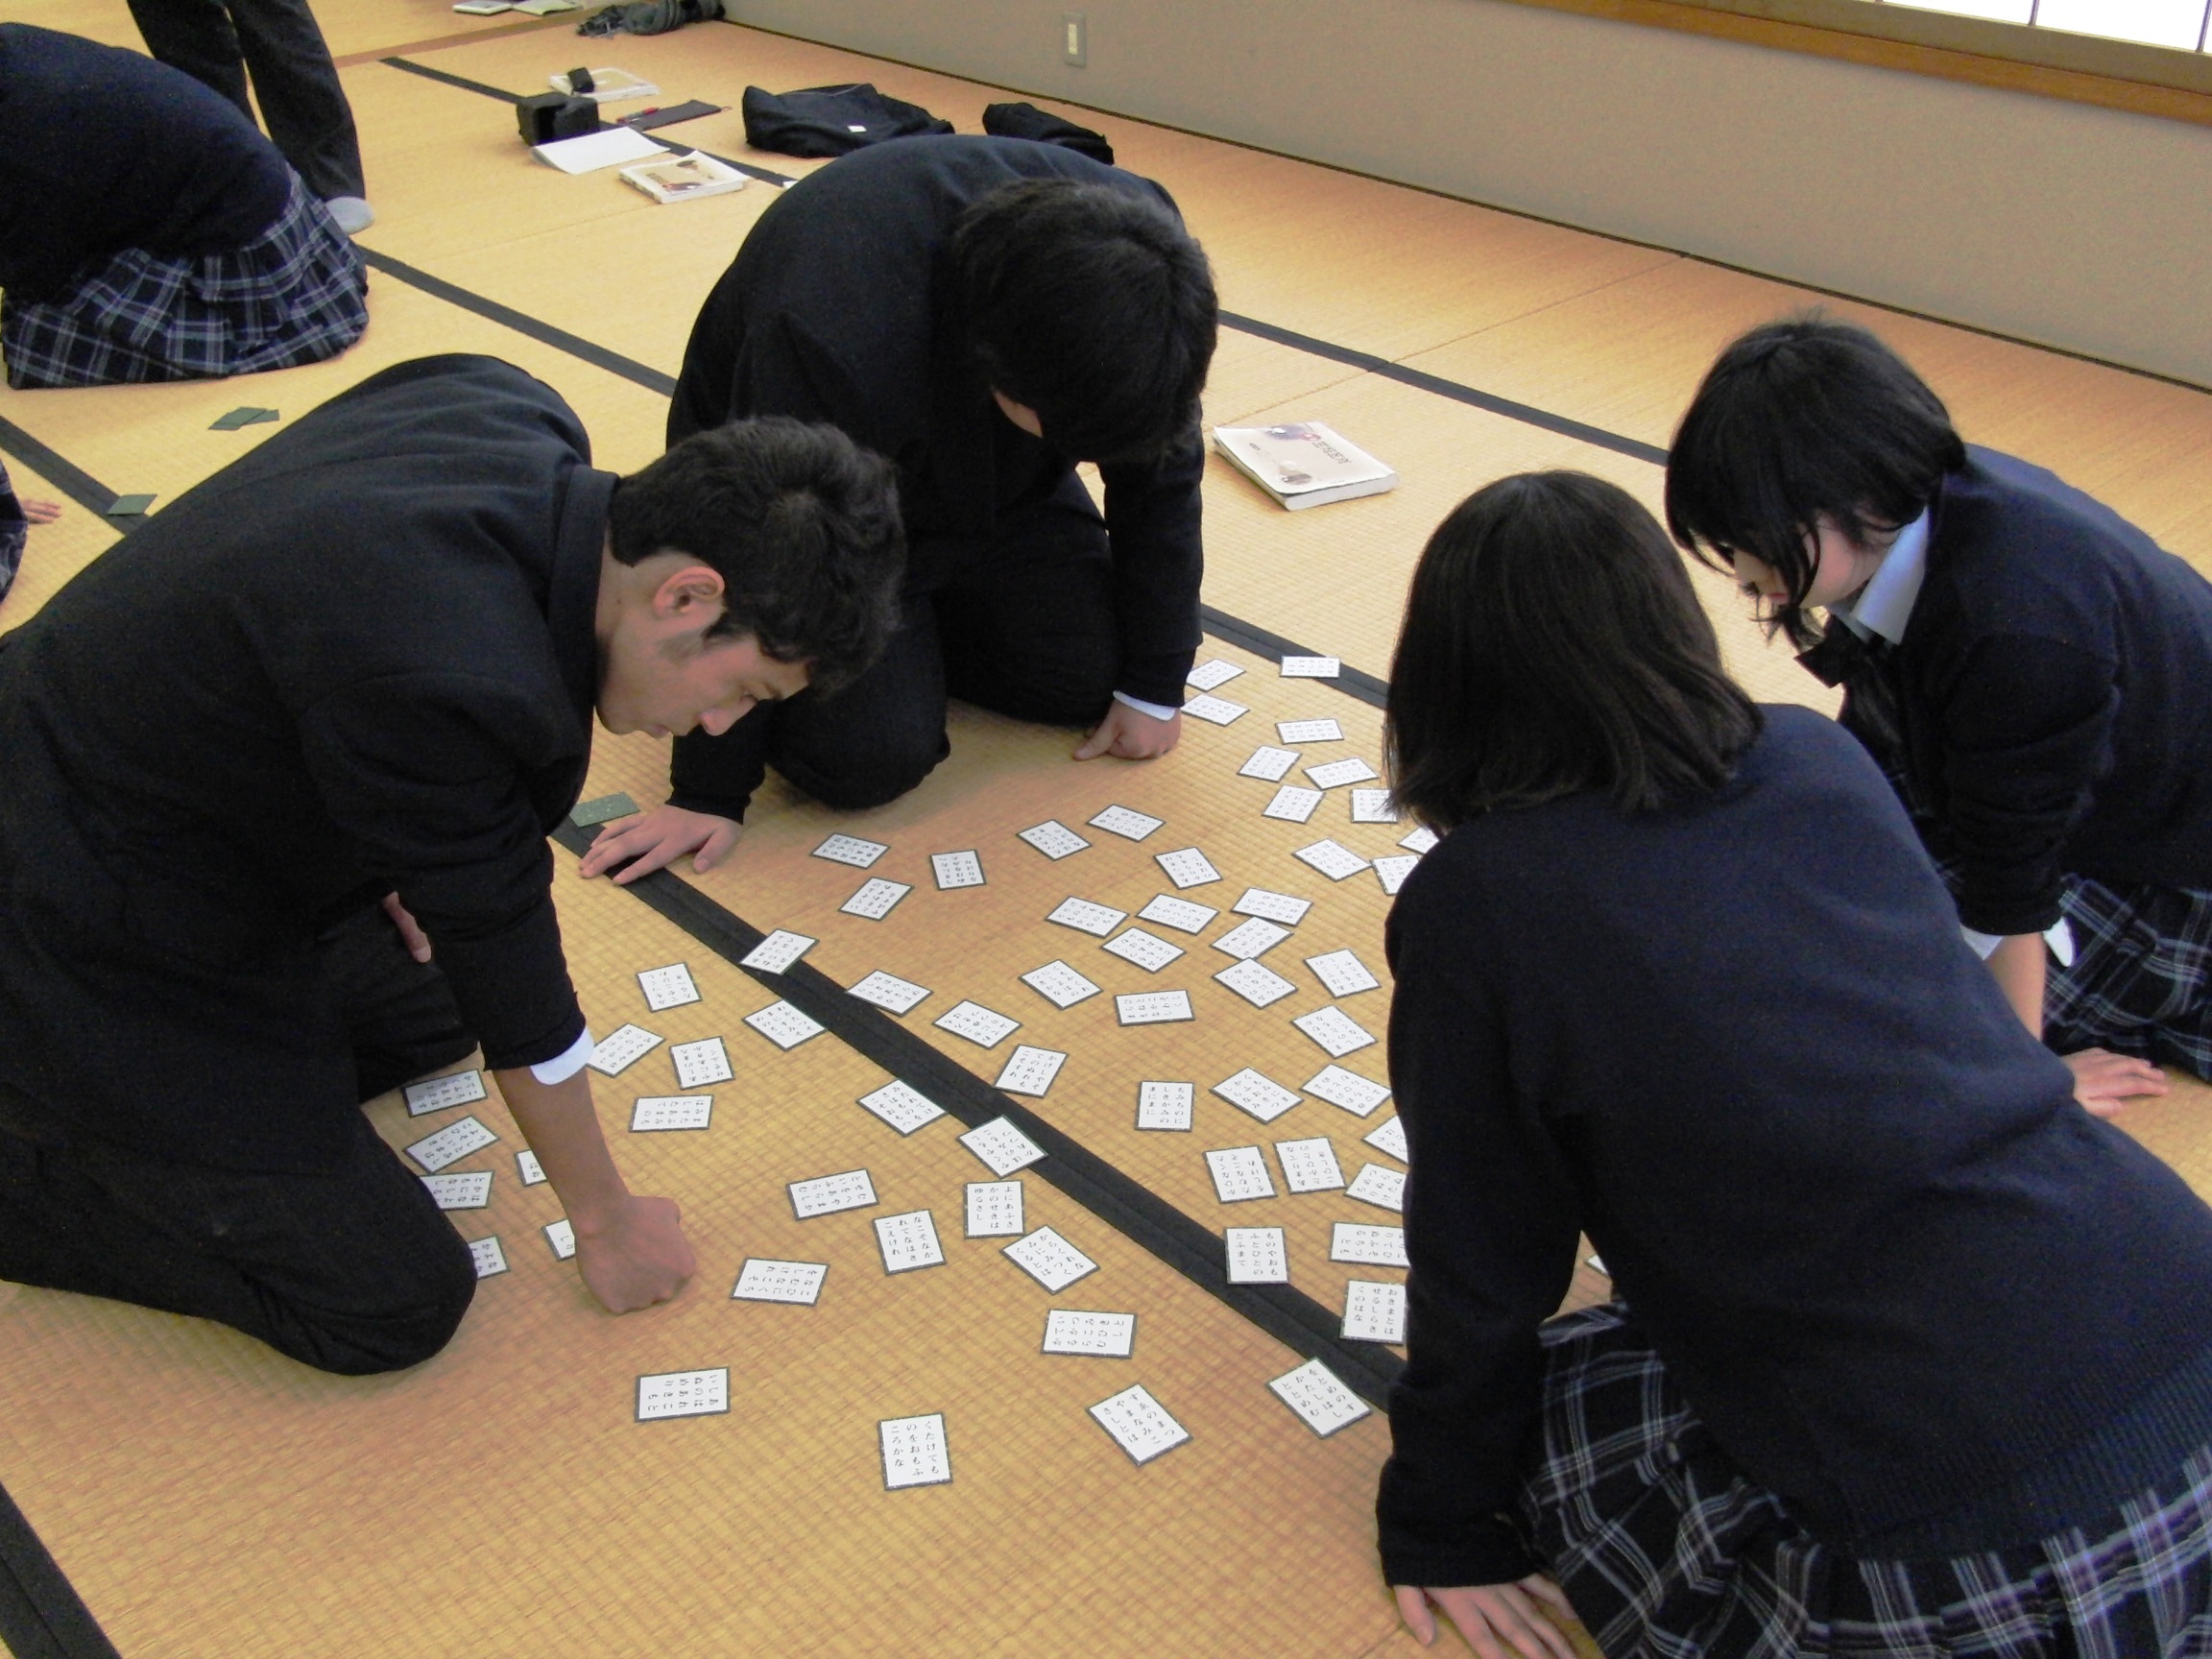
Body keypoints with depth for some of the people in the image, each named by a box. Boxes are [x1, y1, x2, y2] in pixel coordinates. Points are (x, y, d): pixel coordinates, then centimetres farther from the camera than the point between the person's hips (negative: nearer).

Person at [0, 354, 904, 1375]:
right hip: (97, 956, -9)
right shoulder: (441, 677, -35)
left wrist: (393, 840, 10)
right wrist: (603, 1217, -4)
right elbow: (509, 955, -21)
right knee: (396, 1307, -1)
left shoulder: (508, 412, -11)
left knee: (429, 1010, 27)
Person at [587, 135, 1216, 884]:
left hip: (1001, 492, 5)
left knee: (1098, 674, -6)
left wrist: (1154, 686, -5)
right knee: (872, 754, -19)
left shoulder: (1136, 247, -26)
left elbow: (1160, 471, -10)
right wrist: (709, 792, -21)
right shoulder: (833, 328, -42)